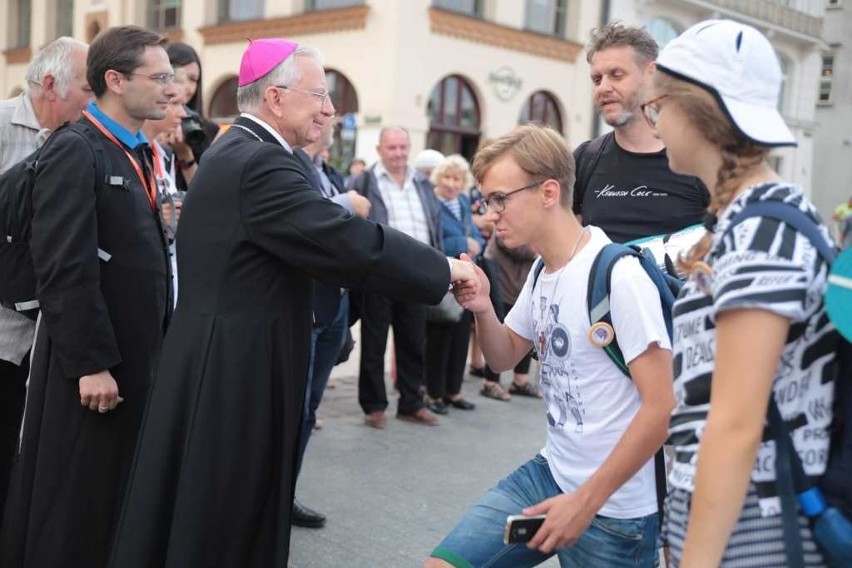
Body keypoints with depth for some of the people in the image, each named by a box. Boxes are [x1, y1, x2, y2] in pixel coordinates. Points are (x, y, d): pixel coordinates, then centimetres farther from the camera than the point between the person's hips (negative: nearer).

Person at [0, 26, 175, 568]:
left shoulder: (140, 154, 12)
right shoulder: (74, 151, -14)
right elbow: (65, 270, -20)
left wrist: (159, 345, 13)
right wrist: (90, 363, -20)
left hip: (139, 356, 8)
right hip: (94, 364, -8)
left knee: (121, 497, 18)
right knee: (73, 507, 6)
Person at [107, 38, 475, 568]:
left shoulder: (236, 152, 13)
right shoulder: (260, 162, -21)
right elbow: (351, 244, -24)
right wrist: (445, 268, -15)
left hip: (226, 361, 10)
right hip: (234, 371, -10)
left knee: (212, 512, 21)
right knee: (218, 522, 4)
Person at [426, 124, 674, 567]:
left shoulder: (618, 275, -20)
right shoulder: (541, 272, 5)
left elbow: (661, 405, -21)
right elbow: (503, 359, 16)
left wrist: (587, 500, -19)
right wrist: (482, 310, -5)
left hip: (614, 509, -7)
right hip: (550, 474, 7)